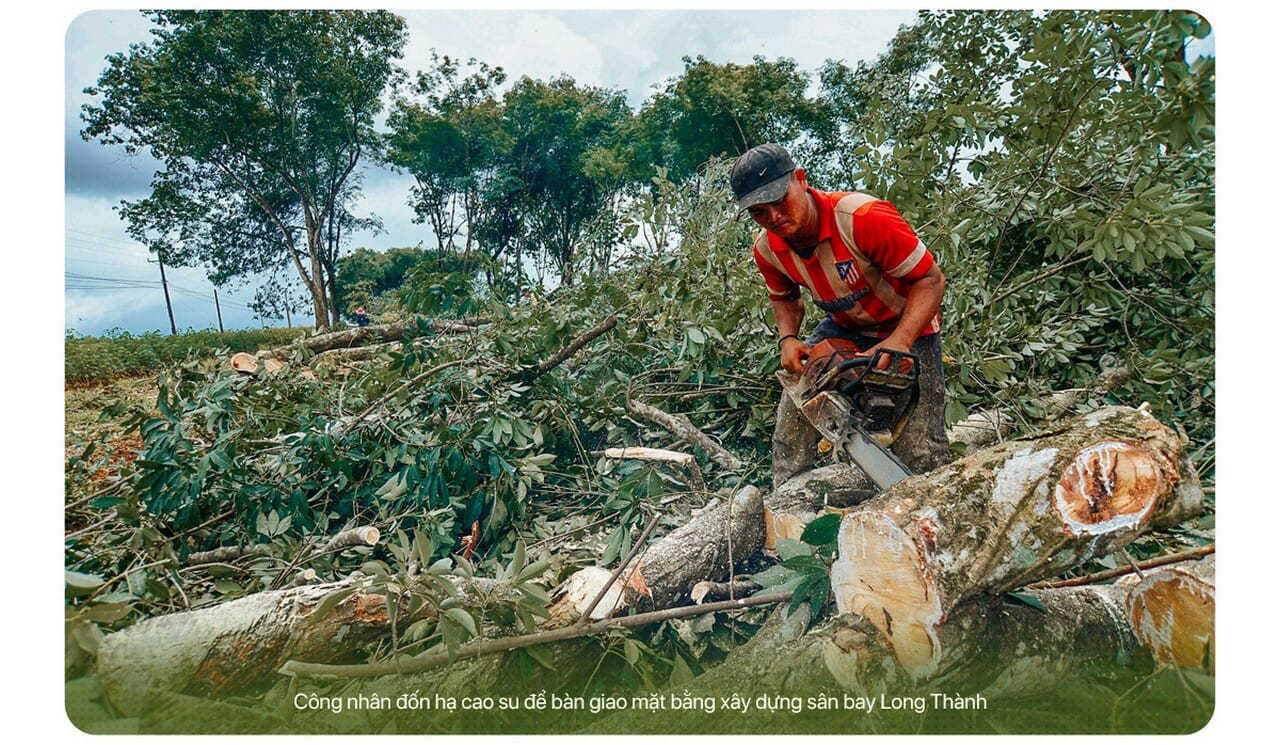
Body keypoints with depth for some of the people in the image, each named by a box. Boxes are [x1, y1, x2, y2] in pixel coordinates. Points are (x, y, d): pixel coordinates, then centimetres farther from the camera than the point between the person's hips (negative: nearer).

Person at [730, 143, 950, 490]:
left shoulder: (864, 217, -33)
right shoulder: (767, 250, -13)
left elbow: (930, 279, -26)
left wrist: (898, 344, -40)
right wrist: (788, 339, -13)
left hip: (908, 328, -5)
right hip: (844, 328, 5)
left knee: (921, 451, -12)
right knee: (794, 404, -4)